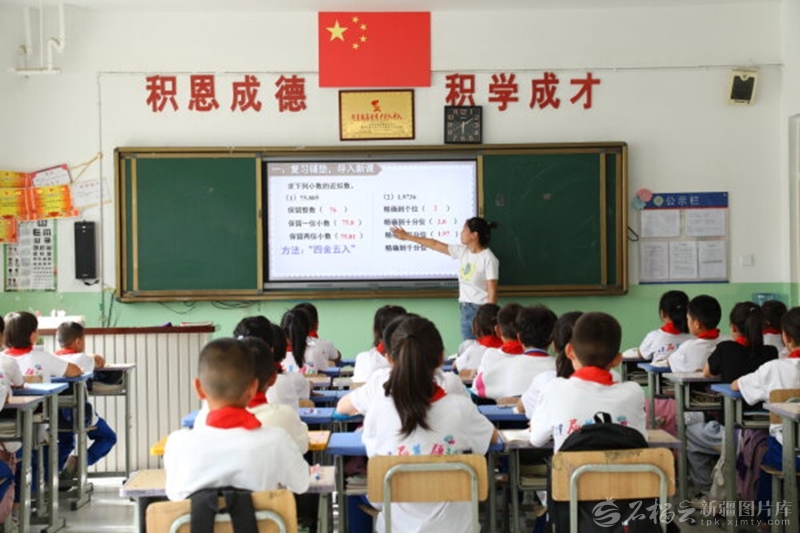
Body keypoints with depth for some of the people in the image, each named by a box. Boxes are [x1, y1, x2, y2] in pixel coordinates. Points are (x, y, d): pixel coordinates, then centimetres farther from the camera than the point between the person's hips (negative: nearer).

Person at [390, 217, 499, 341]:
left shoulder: (488, 259, -13)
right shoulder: (462, 251, 7)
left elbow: (492, 293, -14)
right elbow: (435, 244, 15)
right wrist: (407, 237, 21)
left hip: (480, 309, -7)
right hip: (464, 308, 7)